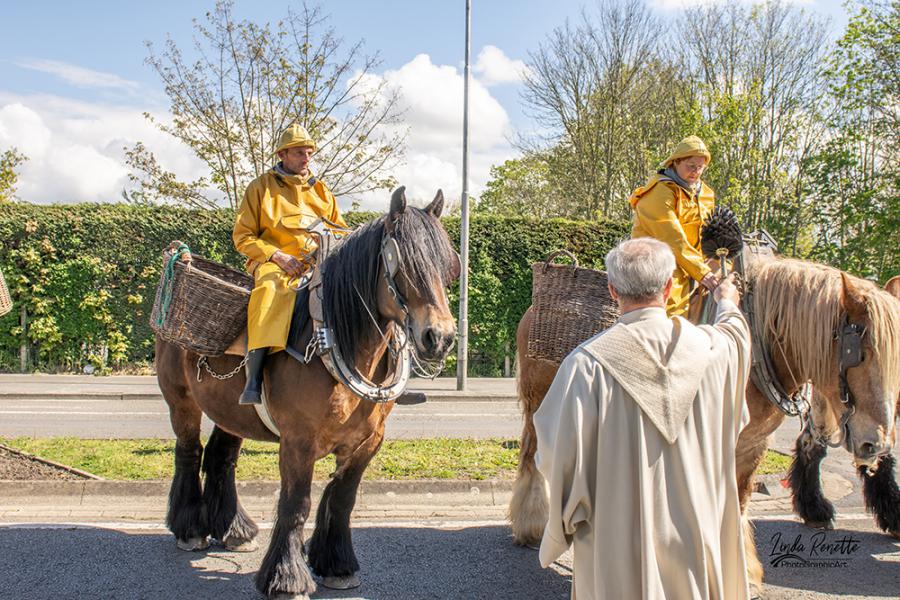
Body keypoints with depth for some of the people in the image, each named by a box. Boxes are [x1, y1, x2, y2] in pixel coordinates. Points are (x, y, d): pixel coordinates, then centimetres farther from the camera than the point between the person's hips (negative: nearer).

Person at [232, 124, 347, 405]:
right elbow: (242, 236, 2)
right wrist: (277, 256, -13)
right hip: (273, 264, -4)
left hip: (320, 264, 4)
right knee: (271, 291, -38)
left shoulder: (321, 190, 20)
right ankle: (253, 381, -44)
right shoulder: (261, 187, 7)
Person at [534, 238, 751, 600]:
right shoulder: (710, 348, -7)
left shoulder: (587, 362, -19)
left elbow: (559, 452, -16)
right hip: (695, 533, 3)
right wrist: (728, 304, 42)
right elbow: (735, 335, 19)